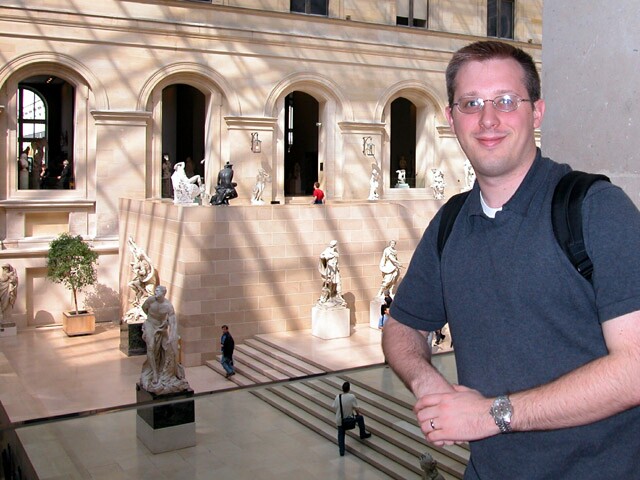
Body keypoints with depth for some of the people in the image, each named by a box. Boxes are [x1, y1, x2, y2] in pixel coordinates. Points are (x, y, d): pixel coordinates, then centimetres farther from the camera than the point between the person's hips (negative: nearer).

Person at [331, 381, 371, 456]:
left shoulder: (337, 397, -10)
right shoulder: (352, 397, -20)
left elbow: (334, 407, -2)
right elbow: (356, 408, -13)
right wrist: (358, 413, 10)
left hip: (339, 420, 2)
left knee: (341, 434, 20)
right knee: (360, 417, 25)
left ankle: (341, 451, 16)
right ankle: (363, 434, 39)